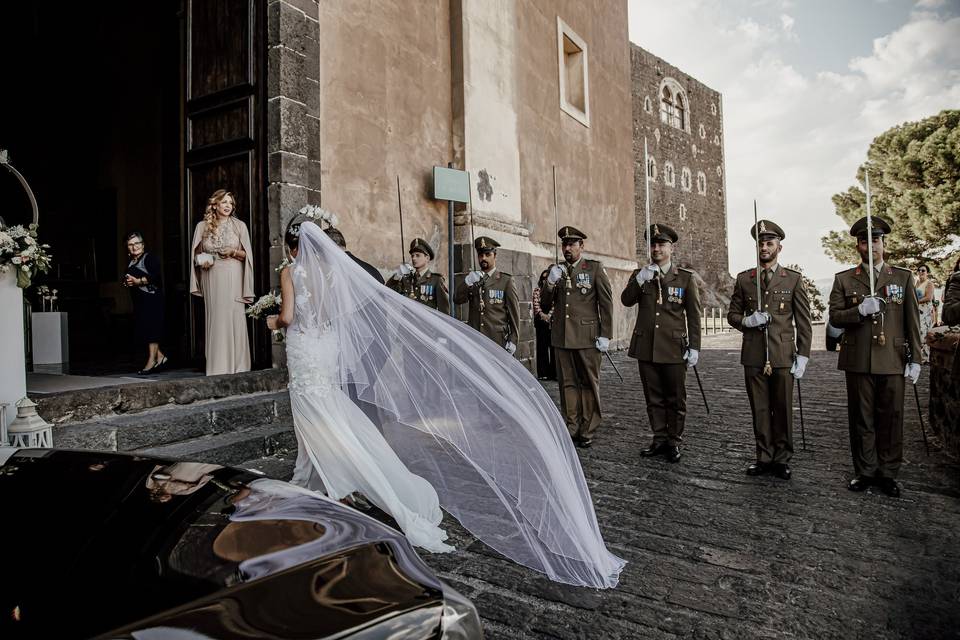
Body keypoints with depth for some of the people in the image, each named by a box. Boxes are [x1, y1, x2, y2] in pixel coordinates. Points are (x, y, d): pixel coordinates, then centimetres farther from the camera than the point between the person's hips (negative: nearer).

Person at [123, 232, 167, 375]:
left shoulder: (150, 258, -4)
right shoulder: (130, 263, 21)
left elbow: (155, 276, -17)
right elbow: (127, 279, 24)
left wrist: (138, 281, -18)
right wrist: (127, 283, 2)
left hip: (151, 297, -8)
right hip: (139, 300, 9)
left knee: (151, 328, -9)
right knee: (141, 330, 5)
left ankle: (152, 360, -6)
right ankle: (160, 357, 11)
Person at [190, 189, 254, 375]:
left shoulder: (239, 225, 6)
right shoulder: (202, 226, 9)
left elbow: (247, 254, 7)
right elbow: (196, 253, 17)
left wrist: (233, 252, -12)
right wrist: (201, 261, -3)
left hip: (233, 278, -1)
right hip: (211, 278, 1)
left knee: (234, 318, -6)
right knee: (215, 319, 1)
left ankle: (236, 365, 0)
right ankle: (217, 367, 6)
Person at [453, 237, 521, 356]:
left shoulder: (506, 280, 3)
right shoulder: (472, 278, 15)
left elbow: (514, 312, 1)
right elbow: (457, 300, 4)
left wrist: (513, 340, -4)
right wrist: (467, 283, -14)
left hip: (497, 340, -3)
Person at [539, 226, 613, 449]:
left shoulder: (594, 268, 2)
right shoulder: (555, 270, 11)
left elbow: (606, 303, 0)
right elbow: (545, 306, 11)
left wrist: (605, 335, -6)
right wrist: (550, 283, -6)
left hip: (587, 337, -3)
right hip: (562, 337, 3)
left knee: (589, 383, 4)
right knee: (567, 383, 8)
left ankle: (587, 431, 14)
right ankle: (571, 428, 17)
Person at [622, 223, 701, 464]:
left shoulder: (686, 278, 2)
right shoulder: (639, 274, 9)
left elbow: (693, 315, 2)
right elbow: (626, 300, -6)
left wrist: (694, 347, -3)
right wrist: (640, 280, -21)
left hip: (674, 349, -2)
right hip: (646, 347, 3)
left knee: (675, 399, 5)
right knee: (653, 398, 11)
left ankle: (674, 442, 19)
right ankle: (659, 439, 23)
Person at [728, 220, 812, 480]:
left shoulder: (794, 279, 5)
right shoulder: (743, 279, 8)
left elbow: (803, 321, 4)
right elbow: (732, 314, 13)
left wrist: (802, 356, -3)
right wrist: (747, 321, -9)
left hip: (783, 356, -1)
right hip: (753, 356, 1)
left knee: (783, 410, 5)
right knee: (760, 410, 7)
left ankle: (782, 459, 18)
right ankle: (764, 457, 18)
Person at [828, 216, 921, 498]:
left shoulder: (903, 277, 8)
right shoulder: (844, 279, 6)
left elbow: (912, 321, 7)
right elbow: (835, 317, 1)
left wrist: (915, 358, 3)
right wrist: (860, 310, -18)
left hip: (893, 360, 0)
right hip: (858, 360, 0)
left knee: (891, 418, 5)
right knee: (861, 419, 7)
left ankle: (888, 473, 18)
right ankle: (865, 472, 18)